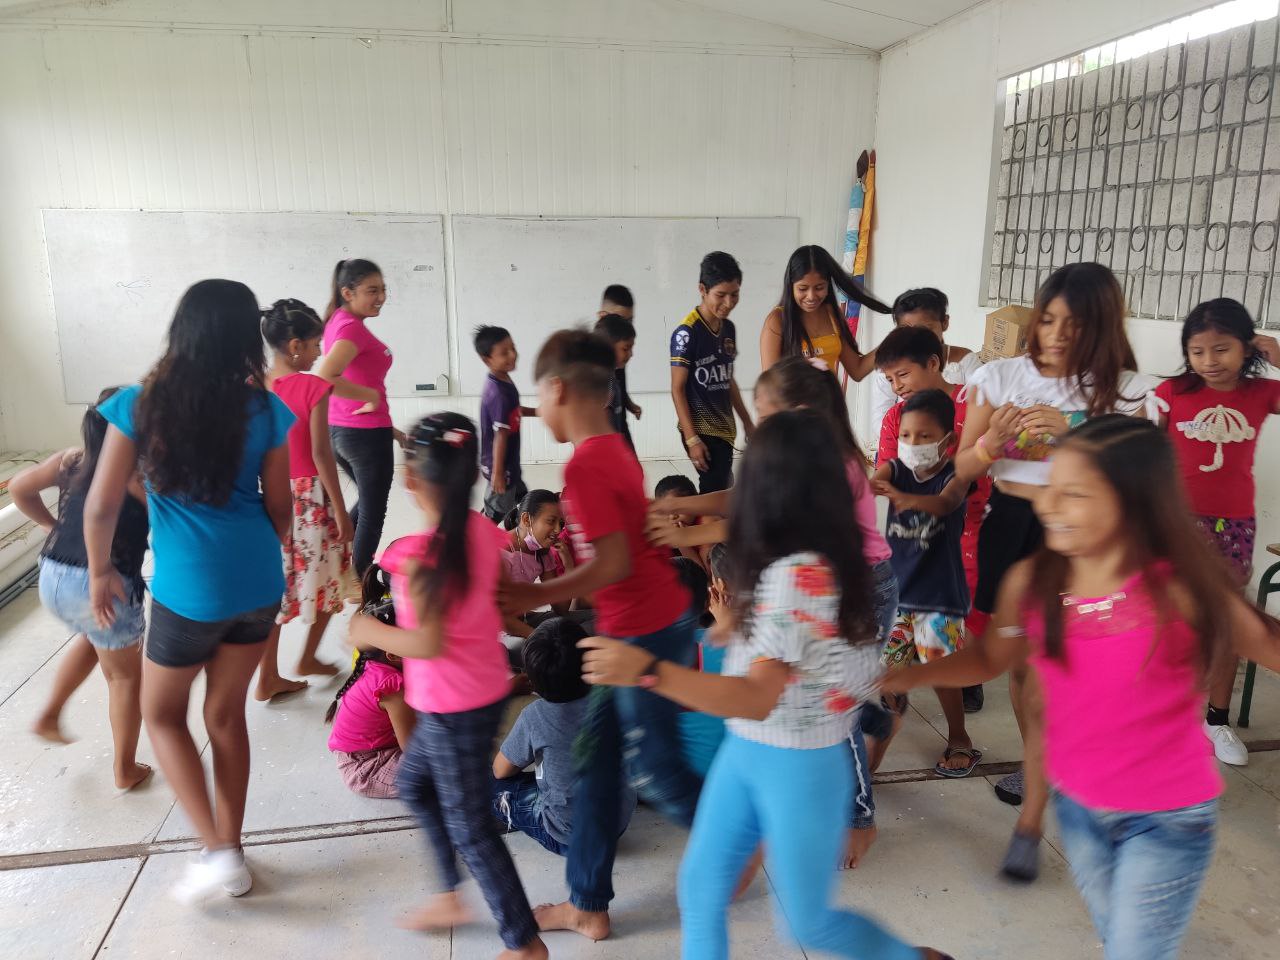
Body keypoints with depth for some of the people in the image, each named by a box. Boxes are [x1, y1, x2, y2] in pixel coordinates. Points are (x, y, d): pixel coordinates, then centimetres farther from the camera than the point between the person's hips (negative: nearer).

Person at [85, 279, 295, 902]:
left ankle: (217, 852, 13)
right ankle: (231, 858, 31)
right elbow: (280, 507, 4)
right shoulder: (265, 409, -3)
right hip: (258, 583, 3)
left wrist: (100, 572, 12)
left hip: (188, 589, -3)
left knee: (161, 713, 20)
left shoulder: (140, 405, -8)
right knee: (226, 714, 19)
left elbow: (101, 507, -5)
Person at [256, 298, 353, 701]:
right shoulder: (313, 387, -16)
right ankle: (308, 658, 31)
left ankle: (268, 678, 21)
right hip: (310, 498, -5)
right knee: (324, 577, 17)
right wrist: (341, 512, -9)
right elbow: (321, 455, -16)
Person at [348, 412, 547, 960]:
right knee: (414, 782, 27)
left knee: (469, 826, 9)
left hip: (454, 708, -8)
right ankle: (449, 897, 40)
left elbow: (429, 643, -26)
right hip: (486, 689, 8)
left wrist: (369, 633, -12)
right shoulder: (483, 531, -5)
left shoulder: (419, 555, -25)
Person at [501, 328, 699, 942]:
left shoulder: (585, 466, -22)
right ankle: (588, 904, 29)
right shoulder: (614, 450, 7)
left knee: (656, 773, 10)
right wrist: (545, 592, 13)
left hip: (645, 633, -10)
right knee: (595, 763, 16)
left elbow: (613, 564, -26)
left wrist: (536, 596, -15)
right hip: (642, 626, 10)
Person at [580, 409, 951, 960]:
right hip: (745, 751, 8)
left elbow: (758, 699, -34)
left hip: (800, 766, -8)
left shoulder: (798, 575, -30)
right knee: (700, 885, 15)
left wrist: (646, 671, -42)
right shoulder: (810, 563, 0)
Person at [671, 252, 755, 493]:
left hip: (724, 427, 8)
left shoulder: (728, 328, 7)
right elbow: (677, 389, -14)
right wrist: (692, 438, -17)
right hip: (701, 429, -8)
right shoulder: (687, 333, -16)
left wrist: (746, 421, 19)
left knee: (721, 490, 13)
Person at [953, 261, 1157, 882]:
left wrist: (1072, 433, -22)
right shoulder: (998, 377, -1)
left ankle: (1029, 824, 1)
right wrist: (993, 439, -19)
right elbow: (964, 468, 2)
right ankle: (1035, 762, 41)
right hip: (1008, 526, 3)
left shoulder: (1123, 390, -3)